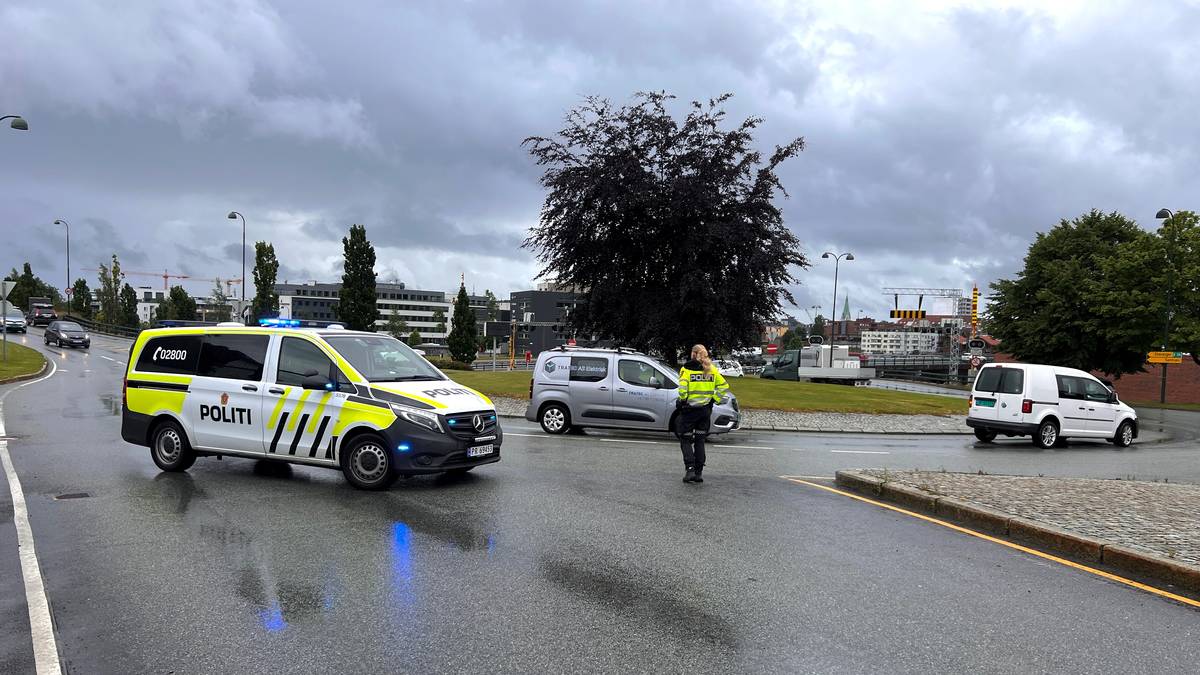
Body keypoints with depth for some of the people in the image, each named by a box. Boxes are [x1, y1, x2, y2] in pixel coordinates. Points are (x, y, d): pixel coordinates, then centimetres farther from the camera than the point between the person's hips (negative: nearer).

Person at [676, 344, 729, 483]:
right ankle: (699, 473, 12)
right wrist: (714, 399, 9)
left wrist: (682, 401, -5)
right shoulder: (712, 369, 6)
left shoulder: (686, 368, -8)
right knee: (700, 441, 13)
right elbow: (724, 386, 6)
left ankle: (690, 469, -10)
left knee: (685, 440, 6)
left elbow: (682, 387, -19)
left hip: (689, 409, -4)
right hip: (705, 409, 4)